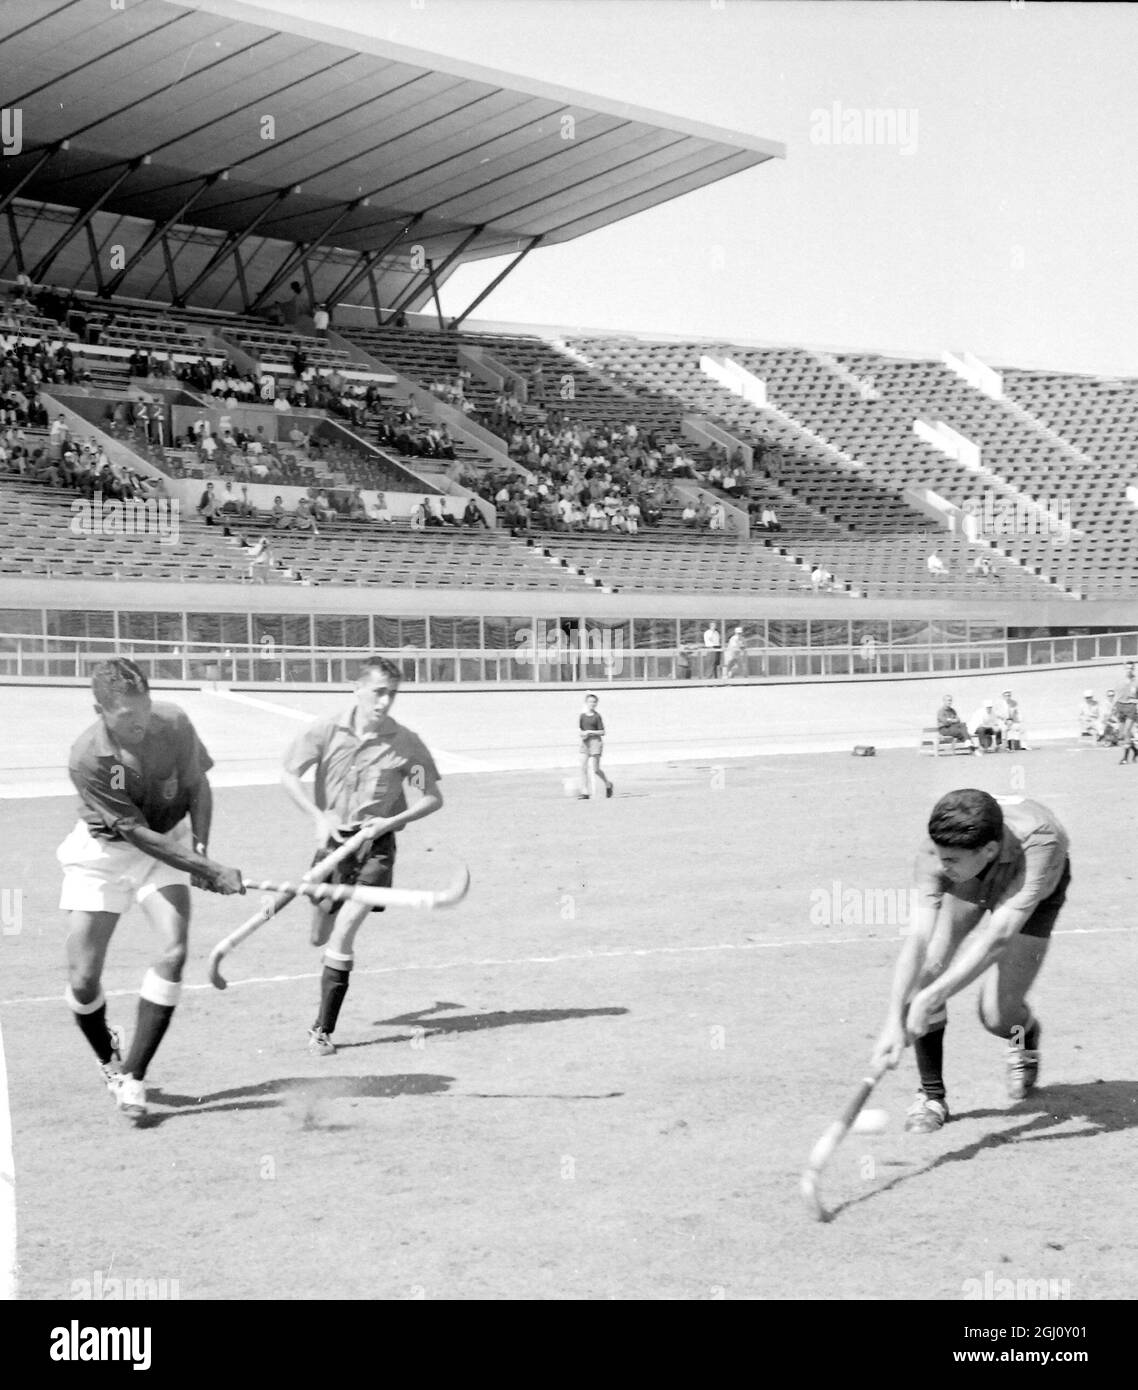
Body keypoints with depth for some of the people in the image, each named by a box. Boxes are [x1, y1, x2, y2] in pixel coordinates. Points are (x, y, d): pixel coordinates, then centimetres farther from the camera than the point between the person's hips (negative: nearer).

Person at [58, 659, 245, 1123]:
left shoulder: (174, 725, -19)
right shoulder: (86, 759, -29)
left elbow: (198, 786, -1)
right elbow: (139, 833, -27)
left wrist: (199, 847, -16)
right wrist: (210, 872, -30)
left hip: (168, 844, 2)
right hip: (103, 851, -2)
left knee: (174, 951, -20)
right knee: (83, 979, -6)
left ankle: (132, 1076, -9)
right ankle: (109, 1058, 27)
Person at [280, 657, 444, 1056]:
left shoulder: (406, 744, -10)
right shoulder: (326, 731, -8)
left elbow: (433, 798, -1)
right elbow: (289, 775, 0)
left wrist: (392, 821, -15)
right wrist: (319, 817, -13)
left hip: (375, 845, -3)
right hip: (333, 840, 3)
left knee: (342, 936, -15)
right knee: (319, 937, 15)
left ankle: (322, 1030, -5)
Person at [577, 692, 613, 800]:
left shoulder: (597, 716, -4)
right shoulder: (582, 715, 9)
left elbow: (602, 732, -5)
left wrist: (590, 732, -15)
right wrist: (582, 734, -4)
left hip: (595, 741, -5)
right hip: (585, 742, 5)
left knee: (595, 769, -7)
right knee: (583, 767, -4)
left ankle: (608, 785, 17)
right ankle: (585, 792, -1)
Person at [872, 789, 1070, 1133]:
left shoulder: (1039, 842, -46)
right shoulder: (937, 851, -37)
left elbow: (999, 934, -51)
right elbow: (918, 937, -41)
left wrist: (931, 998, -56)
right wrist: (894, 1020, -51)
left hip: (1034, 885, -2)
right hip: (969, 885, 2)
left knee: (997, 1016, -13)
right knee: (928, 967, -22)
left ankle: (1026, 1039, 27)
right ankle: (931, 1095, -3)